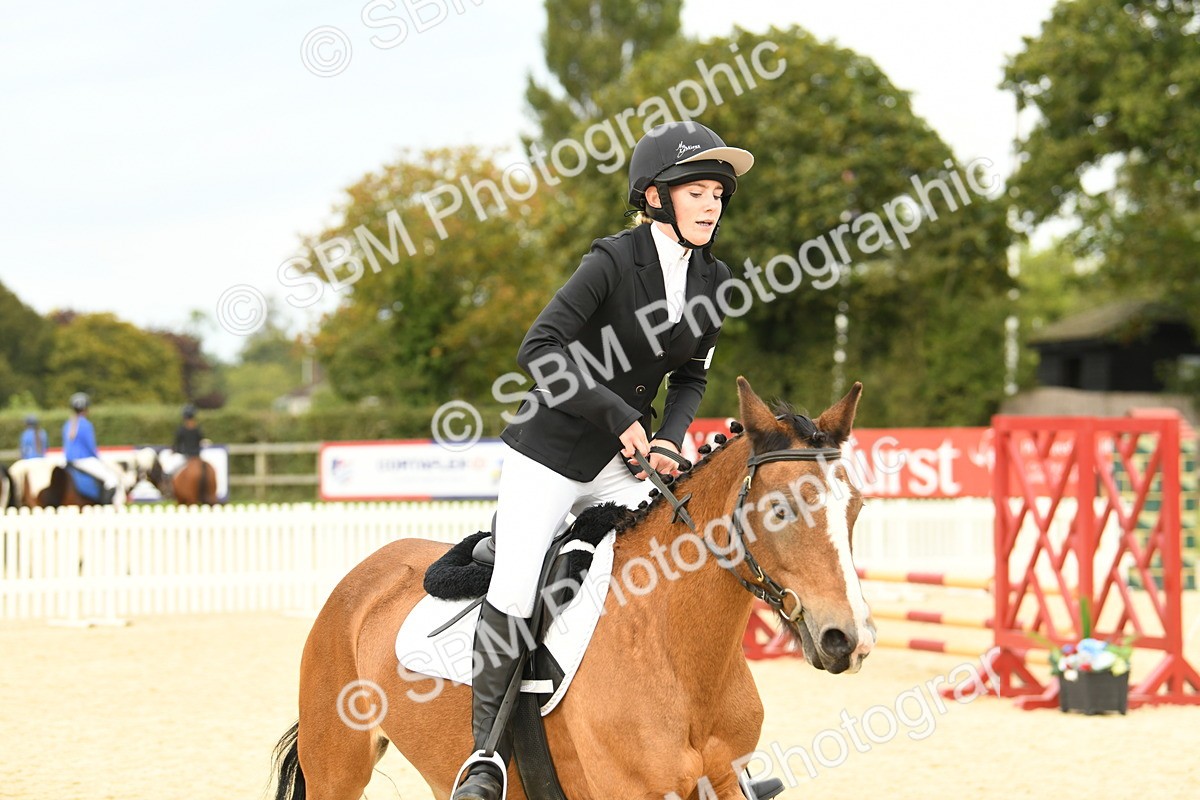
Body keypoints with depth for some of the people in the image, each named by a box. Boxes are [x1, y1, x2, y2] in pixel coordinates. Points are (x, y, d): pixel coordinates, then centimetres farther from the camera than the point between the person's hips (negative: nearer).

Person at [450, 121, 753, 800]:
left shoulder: (714, 282, 3)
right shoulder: (614, 261, -16)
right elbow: (540, 349, -20)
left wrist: (669, 439, -8)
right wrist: (619, 416, -21)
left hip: (625, 464, 6)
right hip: (549, 454, -5)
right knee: (514, 596, -15)